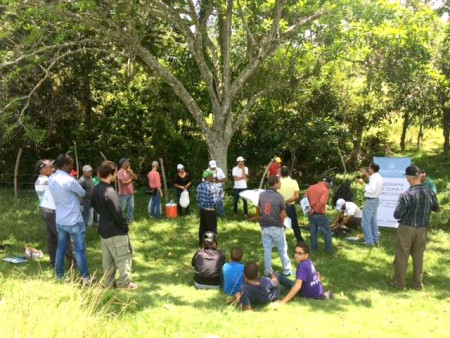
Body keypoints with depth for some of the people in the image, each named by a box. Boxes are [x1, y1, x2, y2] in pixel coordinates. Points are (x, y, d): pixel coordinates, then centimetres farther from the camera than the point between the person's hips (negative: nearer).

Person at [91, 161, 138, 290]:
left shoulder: (96, 189, 0)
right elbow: (117, 213, -24)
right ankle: (124, 283, 15)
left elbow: (93, 203, 18)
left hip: (103, 229, 9)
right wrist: (125, 226, -10)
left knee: (107, 258, 18)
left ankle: (108, 282, 27)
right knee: (124, 257, 6)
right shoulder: (109, 191, -27)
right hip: (115, 231, -9)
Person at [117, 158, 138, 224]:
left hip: (131, 193, 7)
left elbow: (135, 178, 4)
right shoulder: (120, 172, -13)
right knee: (122, 209, 2)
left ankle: (130, 221, 19)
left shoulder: (130, 171, 10)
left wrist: (131, 172, -10)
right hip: (123, 194, -7)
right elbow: (123, 183, -20)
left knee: (131, 208, 9)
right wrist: (130, 180, -7)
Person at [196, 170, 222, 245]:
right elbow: (214, 202, -20)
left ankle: (202, 243, 30)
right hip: (210, 211, -7)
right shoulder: (212, 187, -21)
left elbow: (198, 199, 7)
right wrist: (220, 194, -7)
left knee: (202, 228, 18)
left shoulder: (199, 186, 0)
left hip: (202, 210, 7)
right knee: (212, 229, 6)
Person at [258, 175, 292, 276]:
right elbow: (283, 214, -9)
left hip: (265, 227, 4)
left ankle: (267, 271, 19)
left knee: (267, 250, 13)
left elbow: (260, 210, 5)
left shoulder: (261, 195, -3)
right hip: (277, 227, -4)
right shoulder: (279, 197, -16)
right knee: (282, 250, 13)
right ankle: (287, 271, 22)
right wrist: (281, 223, 9)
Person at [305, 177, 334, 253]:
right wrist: (315, 210, -16)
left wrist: (310, 209, 9)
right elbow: (322, 202, -27)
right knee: (327, 232, 8)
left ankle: (314, 248, 21)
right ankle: (329, 249, 13)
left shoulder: (310, 188, 7)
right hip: (320, 214, -6)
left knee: (313, 232, 16)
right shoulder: (325, 190, -13)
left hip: (311, 214, 6)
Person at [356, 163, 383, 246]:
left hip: (370, 201, -10)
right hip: (375, 200, 10)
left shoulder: (374, 178, -21)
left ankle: (369, 241, -5)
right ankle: (375, 240, 23)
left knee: (366, 221, -5)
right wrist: (366, 174, 27)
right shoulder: (378, 177, 9)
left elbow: (372, 190, -30)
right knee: (373, 221, 17)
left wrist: (363, 183, -25)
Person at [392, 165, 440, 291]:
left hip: (406, 229, -4)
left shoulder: (406, 195, -21)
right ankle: (418, 283, 24)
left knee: (402, 256, 8)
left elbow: (397, 215, -15)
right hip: (422, 229, 4)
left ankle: (399, 283, 16)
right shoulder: (429, 192, -7)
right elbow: (436, 208, 9)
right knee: (418, 257, 15)